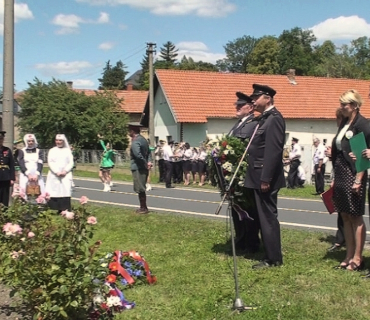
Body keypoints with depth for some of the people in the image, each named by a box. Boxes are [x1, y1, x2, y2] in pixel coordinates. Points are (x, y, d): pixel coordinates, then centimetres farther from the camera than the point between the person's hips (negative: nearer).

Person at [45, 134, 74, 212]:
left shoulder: (67, 151, 13)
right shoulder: (52, 150, 12)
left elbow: (71, 163, 6)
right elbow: (50, 162, 2)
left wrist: (65, 171, -10)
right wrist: (56, 172, -11)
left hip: (66, 175, 0)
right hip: (54, 175, 0)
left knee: (65, 193, -11)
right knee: (54, 193, -8)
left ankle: (65, 211, -14)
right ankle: (54, 210, -7)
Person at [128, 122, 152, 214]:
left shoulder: (135, 142, -17)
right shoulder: (143, 139, 13)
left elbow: (138, 155, -28)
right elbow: (148, 152, 13)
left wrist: (145, 164, -19)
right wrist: (149, 162, -1)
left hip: (138, 168, -9)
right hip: (144, 168, 9)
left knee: (140, 189, 0)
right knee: (141, 189, 17)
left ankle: (143, 208, 6)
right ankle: (143, 207, 25)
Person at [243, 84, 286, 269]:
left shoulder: (274, 118, -15)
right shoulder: (264, 118, 16)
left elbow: (274, 151, -22)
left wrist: (265, 178, -24)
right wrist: (258, 177, 17)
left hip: (266, 178, -10)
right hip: (257, 177, 10)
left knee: (267, 217, -3)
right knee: (256, 215, 19)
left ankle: (273, 259, 6)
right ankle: (253, 246, 33)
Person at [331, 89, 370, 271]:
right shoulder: (344, 123, 13)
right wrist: (335, 178, 14)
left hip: (354, 175, -8)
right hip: (340, 174, 8)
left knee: (355, 217, -2)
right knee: (345, 216, 11)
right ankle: (349, 256, 18)